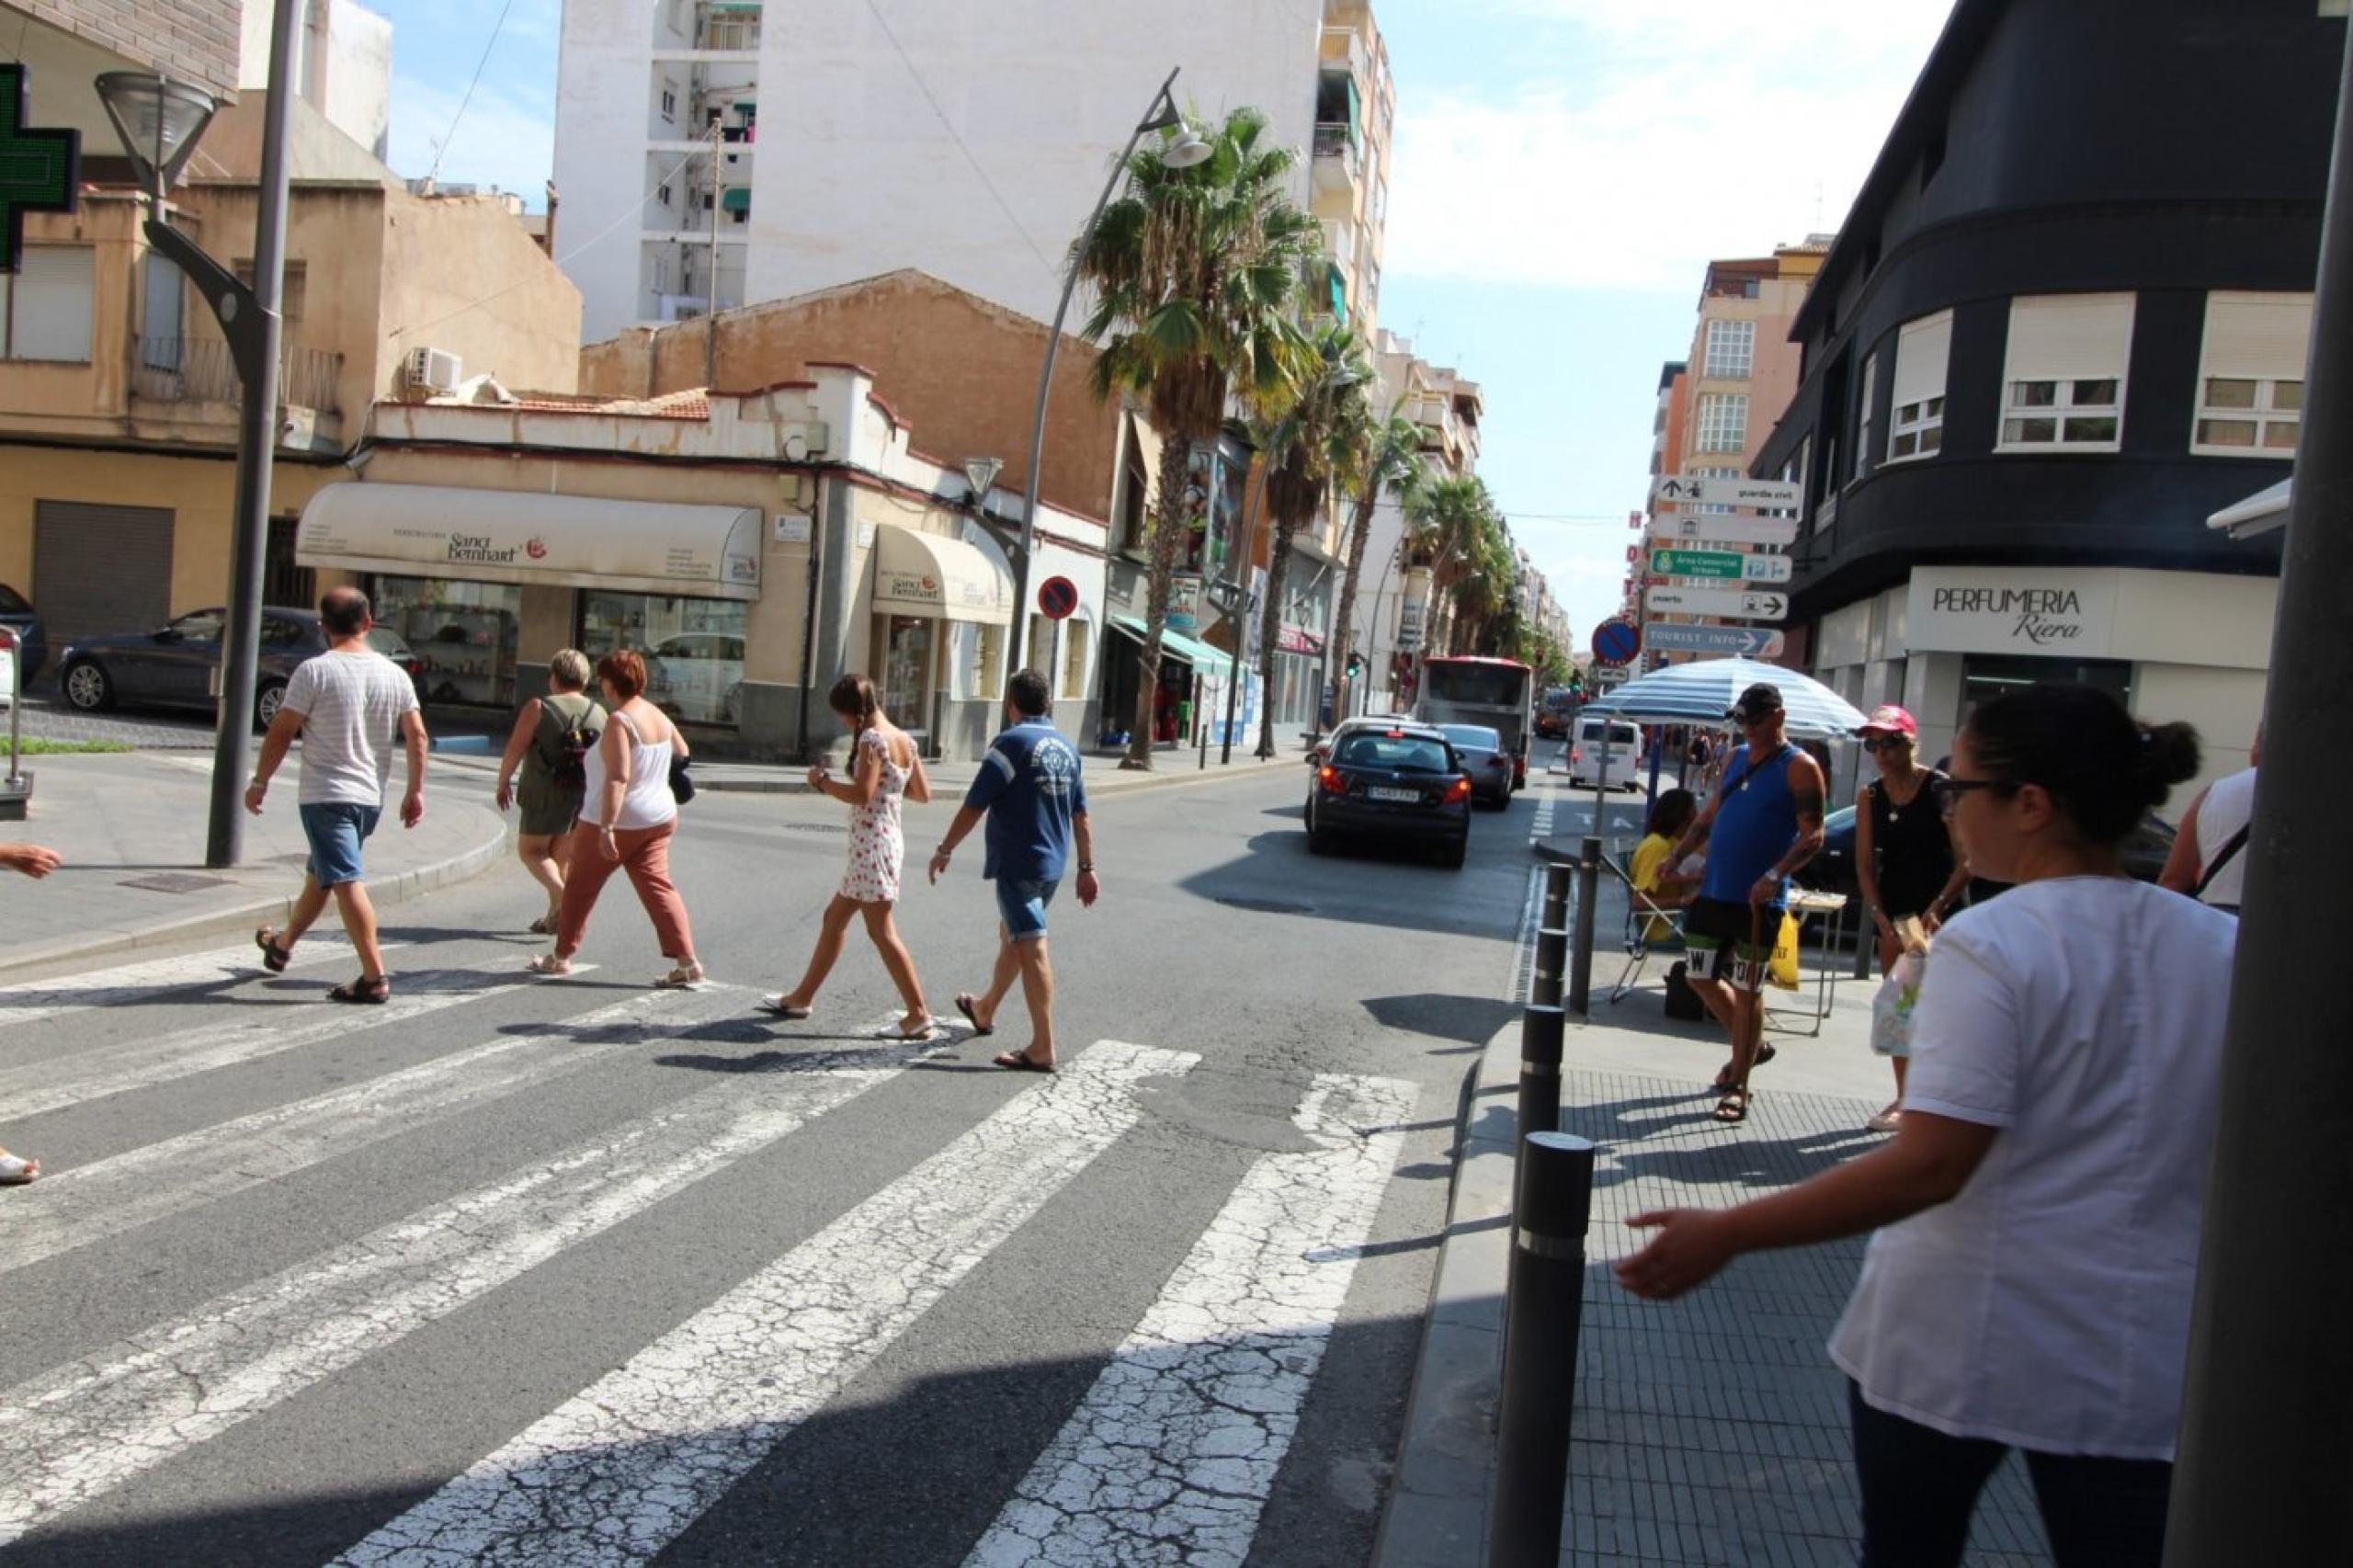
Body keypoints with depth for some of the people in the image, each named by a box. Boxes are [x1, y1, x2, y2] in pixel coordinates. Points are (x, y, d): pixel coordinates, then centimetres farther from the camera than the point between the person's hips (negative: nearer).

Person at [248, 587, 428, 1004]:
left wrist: (259, 783, 2)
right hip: (371, 797, 6)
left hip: (325, 795, -6)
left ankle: (375, 977, -15)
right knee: (320, 874, 22)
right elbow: (417, 736, 4)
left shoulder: (314, 671, -11)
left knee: (347, 881, -9)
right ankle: (282, 945, 42)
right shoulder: (395, 674, 3)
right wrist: (415, 790, 11)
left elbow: (281, 733, -9)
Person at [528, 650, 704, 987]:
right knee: (658, 886, 3)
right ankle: (687, 962, -8)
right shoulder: (659, 716, 5)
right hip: (658, 819, 7)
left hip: (617, 821, -7)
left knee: (580, 886, 12)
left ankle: (561, 957, 26)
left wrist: (606, 828, -28)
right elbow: (683, 753, 21)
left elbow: (617, 777, -27)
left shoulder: (618, 721, -19)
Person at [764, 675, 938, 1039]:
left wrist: (822, 782, -10)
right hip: (886, 840, 10)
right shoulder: (904, 739, 10)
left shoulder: (872, 739, -15)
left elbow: (862, 794, -24)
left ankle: (919, 1013, -5)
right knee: (834, 918, 19)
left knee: (882, 931, -6)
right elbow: (924, 794, 12)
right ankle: (803, 996, 29)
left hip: (872, 844, -10)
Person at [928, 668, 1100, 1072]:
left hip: (1017, 864, -8)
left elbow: (975, 805, -12)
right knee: (1011, 935, 24)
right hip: (1053, 865, 8)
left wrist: (945, 850, -1)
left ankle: (1042, 1049, -9)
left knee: (1031, 950, -8)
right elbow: (1080, 815, 11)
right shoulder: (1066, 747, 10)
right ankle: (984, 1010, 44)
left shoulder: (1011, 742, -12)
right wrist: (1086, 868, 15)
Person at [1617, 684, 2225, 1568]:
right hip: (2143, 1361, 4)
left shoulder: (1992, 944, -17)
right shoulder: (2226, 948, 0)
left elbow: (1931, 1164, -22)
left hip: (1956, 1333, -4)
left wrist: (1727, 1235, -20)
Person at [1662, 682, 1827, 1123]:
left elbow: (1813, 835, -13)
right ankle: (1752, 1046, 36)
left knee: (1746, 990, 0)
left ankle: (1737, 1088, 9)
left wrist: (1774, 876, -26)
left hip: (1758, 901, -7)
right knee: (1703, 979, 13)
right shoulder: (1735, 758, 13)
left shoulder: (1799, 768, -8)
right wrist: (1677, 856, 9)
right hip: (1712, 891, 7)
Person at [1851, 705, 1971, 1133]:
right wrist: (1883, 921, -8)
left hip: (1941, 910, -5)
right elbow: (1865, 865, 3)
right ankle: (1905, 1098, 19)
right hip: (1893, 910, 5)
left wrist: (1935, 910, -22)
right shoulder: (1869, 797, 3)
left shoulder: (1941, 789, -10)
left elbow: (1966, 861, -12)